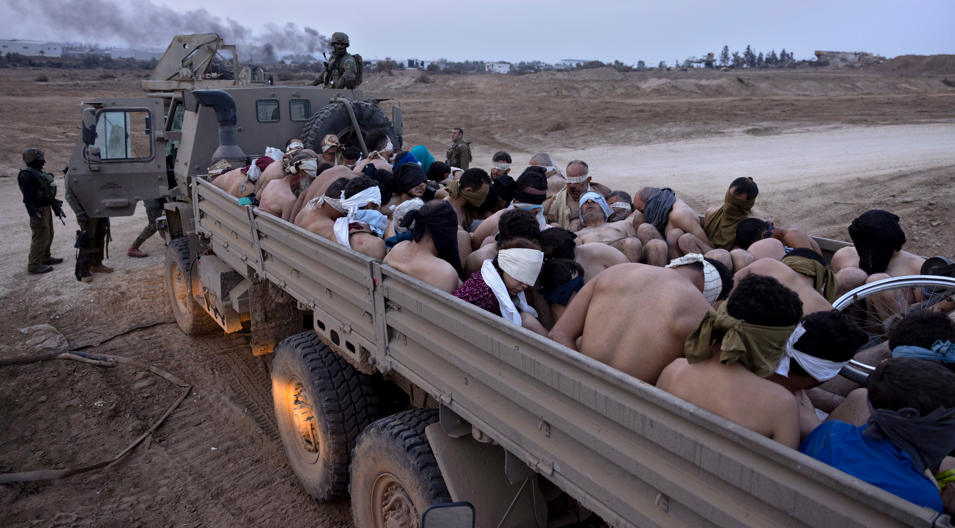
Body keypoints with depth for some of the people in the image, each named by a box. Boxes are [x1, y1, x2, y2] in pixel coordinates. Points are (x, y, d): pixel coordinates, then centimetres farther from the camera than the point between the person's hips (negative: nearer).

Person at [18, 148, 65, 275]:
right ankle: (33, 266, -3)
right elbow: (28, 197, -21)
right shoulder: (27, 175, -18)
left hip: (46, 208, 10)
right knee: (41, 237, -8)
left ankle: (45, 258, 34)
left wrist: (56, 207, 23)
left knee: (48, 235, 19)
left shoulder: (38, 172, 13)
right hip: (39, 210, -10)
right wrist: (34, 215, -24)